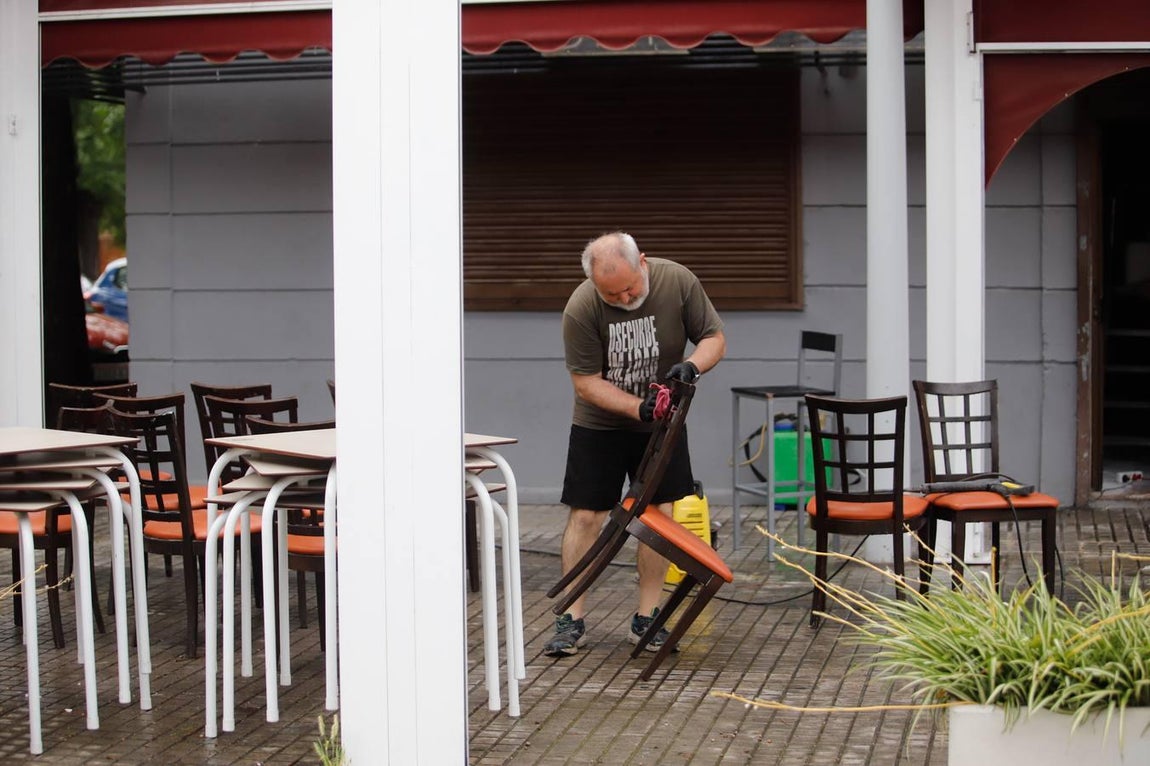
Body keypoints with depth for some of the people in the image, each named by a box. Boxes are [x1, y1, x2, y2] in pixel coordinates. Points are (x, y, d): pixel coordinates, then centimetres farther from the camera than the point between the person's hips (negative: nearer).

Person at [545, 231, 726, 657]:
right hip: (599, 425, -2)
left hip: (661, 422, 2)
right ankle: (572, 621, 6)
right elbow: (586, 382, -18)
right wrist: (638, 408, -29)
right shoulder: (581, 309, -23)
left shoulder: (678, 282, -17)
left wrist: (692, 365, -28)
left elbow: (714, 338, -7)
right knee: (585, 517, -3)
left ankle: (646, 620, 8)